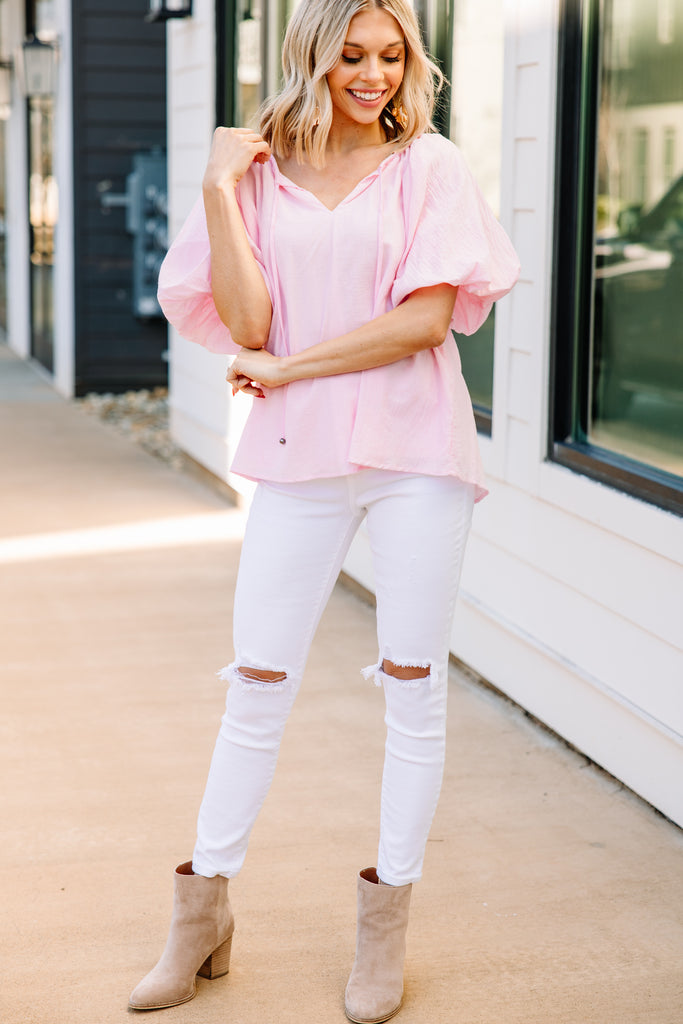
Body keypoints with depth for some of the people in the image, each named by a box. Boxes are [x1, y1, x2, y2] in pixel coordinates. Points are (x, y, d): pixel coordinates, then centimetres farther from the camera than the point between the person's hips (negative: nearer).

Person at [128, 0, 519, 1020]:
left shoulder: (428, 164, 1)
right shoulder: (265, 171, 7)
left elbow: (428, 317, -9)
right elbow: (249, 323, -3)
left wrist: (288, 367, -7)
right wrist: (219, 189, -8)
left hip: (413, 447, -1)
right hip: (300, 450, 2)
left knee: (413, 688, 5)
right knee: (258, 685, 7)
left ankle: (385, 929, 19)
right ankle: (203, 913, 21)